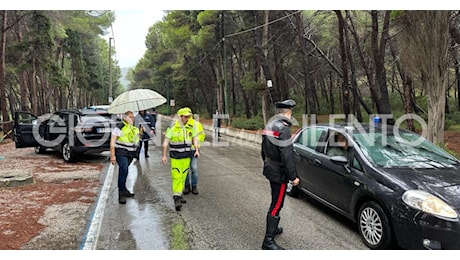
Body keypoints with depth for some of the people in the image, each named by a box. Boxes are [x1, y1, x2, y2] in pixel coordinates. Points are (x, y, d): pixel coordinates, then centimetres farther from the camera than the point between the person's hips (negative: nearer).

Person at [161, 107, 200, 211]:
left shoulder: (190, 127, 6)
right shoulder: (172, 127, -9)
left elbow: (194, 138, 16)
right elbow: (166, 141, -9)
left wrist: (197, 150, 2)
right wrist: (164, 155, -12)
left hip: (187, 156, 5)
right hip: (175, 157, -5)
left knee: (183, 176, 11)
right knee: (176, 176, -8)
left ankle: (179, 194, 25)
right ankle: (176, 197, -6)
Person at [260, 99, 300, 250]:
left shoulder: (269, 125, 9)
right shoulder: (283, 128, -21)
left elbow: (264, 150, 18)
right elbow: (287, 156, -25)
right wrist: (293, 176, -19)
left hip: (270, 170, 10)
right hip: (279, 173, -10)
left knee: (275, 201, 24)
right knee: (277, 205, -3)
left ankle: (273, 228, 39)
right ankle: (268, 240, 2)